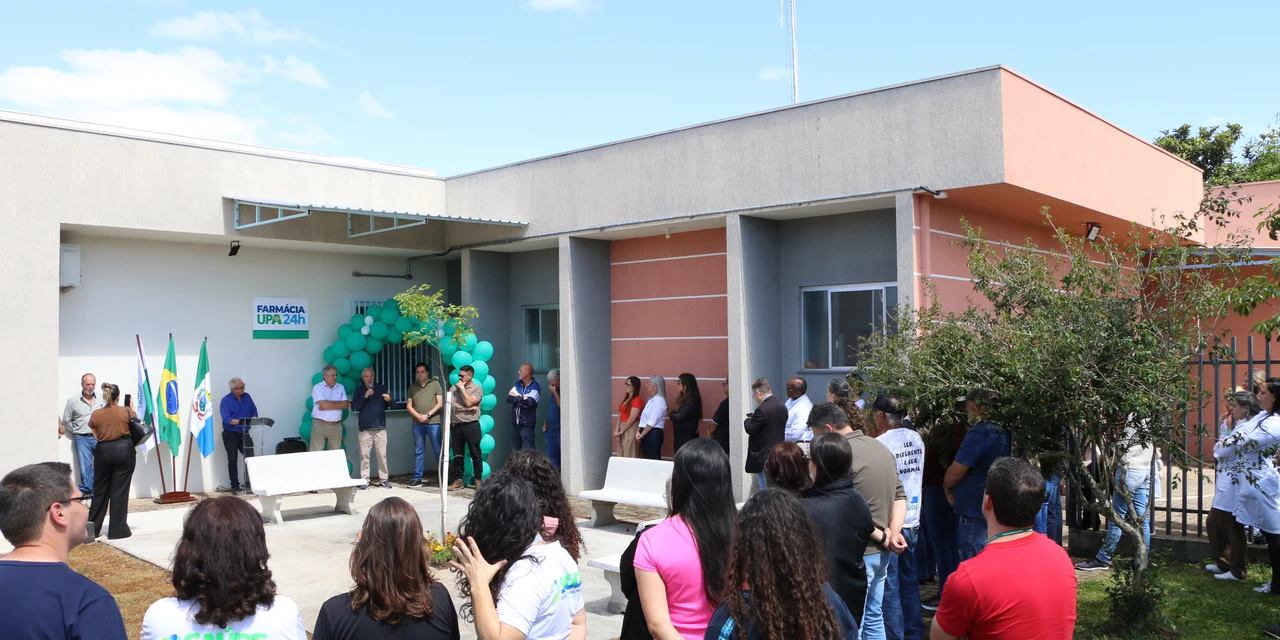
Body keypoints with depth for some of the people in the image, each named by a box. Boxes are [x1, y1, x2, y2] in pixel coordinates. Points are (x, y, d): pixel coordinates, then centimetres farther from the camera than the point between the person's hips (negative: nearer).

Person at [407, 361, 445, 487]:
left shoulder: (435, 384, 3)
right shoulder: (412, 387, 12)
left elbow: (440, 403, 0)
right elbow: (409, 405, 10)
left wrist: (427, 415, -9)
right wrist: (418, 416, -6)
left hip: (433, 423, -3)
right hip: (417, 423, 3)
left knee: (438, 451, 0)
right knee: (418, 451, 7)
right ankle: (417, 478, 11)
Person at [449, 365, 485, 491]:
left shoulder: (477, 389, -1)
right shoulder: (454, 388, 10)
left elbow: (469, 402, -14)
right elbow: (451, 404, -1)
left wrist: (462, 388, -7)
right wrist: (467, 409, -9)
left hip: (471, 425, -4)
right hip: (456, 425, 4)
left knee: (475, 454, 0)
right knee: (457, 454, 8)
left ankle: (477, 479, 7)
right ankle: (458, 480, 14)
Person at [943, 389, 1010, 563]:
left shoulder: (979, 432, -20)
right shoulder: (1001, 432, 9)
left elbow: (954, 473, -20)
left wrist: (947, 487, 1)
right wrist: (953, 487, 12)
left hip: (975, 511, -9)